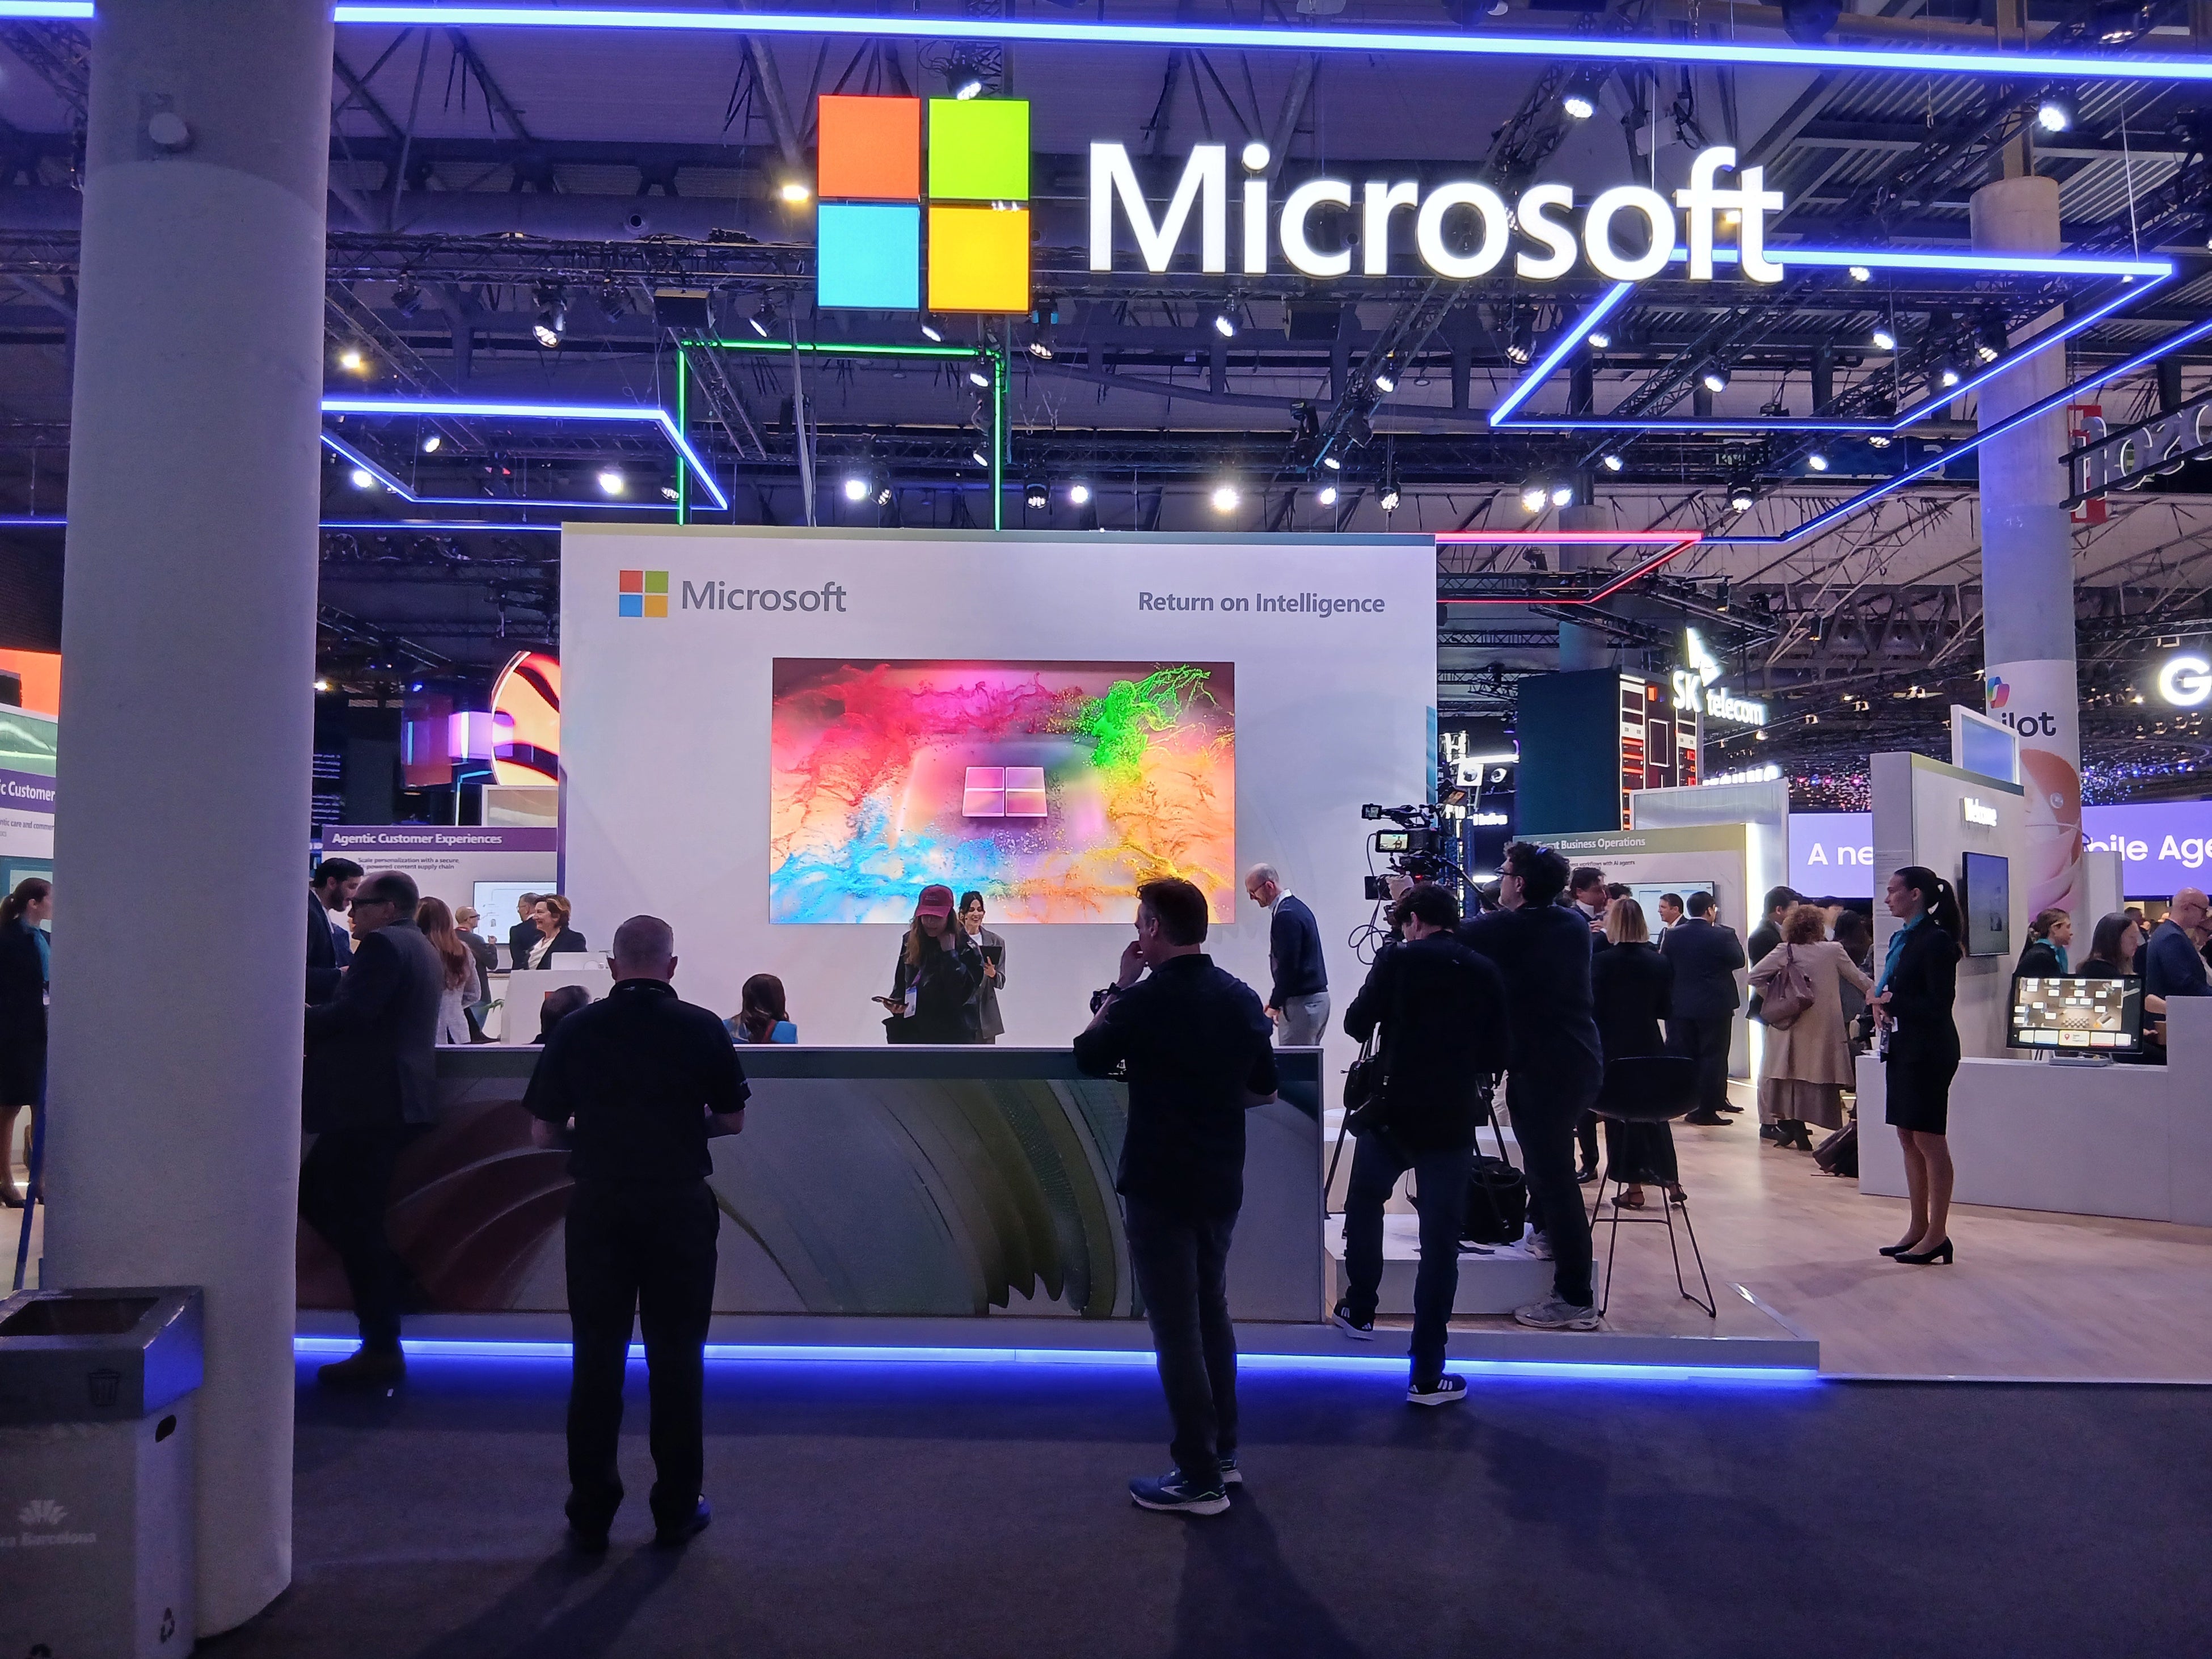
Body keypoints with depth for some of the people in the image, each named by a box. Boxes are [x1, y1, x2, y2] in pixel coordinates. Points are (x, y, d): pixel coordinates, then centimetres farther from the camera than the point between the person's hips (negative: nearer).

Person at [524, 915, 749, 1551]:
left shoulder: (576, 1029, -1)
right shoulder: (703, 1028, -4)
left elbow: (544, 1131, 2)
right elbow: (731, 1120, 5)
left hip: (598, 1204, 1)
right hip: (680, 1203, -1)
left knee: (596, 1356, 9)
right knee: (676, 1356, 8)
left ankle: (590, 1514, 16)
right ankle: (677, 1509, 15)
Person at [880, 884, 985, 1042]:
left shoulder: (965, 947, -9)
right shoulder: (910, 942, 6)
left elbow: (963, 993, -20)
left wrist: (949, 953, -20)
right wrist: (896, 1002, -6)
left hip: (952, 1036, -4)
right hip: (912, 1033, 4)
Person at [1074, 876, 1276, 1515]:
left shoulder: (1144, 1002, -17)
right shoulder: (1242, 997, 2)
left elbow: (1087, 1057, 0)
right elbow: (1264, 1090, 10)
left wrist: (1118, 988, 4)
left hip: (1159, 1186, -7)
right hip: (1221, 1181, 7)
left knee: (1177, 1326, 1)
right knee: (1212, 1311, 20)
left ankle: (1200, 1478, 8)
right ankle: (1223, 1452, 29)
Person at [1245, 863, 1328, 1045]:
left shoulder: (1287, 915, -17)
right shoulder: (1296, 907, 14)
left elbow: (1288, 966, -19)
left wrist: (1274, 1005, -12)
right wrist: (1276, 1001, 18)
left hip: (1302, 1002, -10)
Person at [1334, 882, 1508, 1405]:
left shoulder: (1397, 958, -2)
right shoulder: (1486, 973, 5)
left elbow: (1356, 1025, 0)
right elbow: (1496, 1057, 6)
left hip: (1392, 1112, -1)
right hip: (1452, 1121, 1)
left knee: (1364, 1206, 25)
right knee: (1440, 1243, 2)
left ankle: (1359, 1311, 36)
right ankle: (1426, 1375, 3)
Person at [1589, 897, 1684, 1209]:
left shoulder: (1602, 961, -13)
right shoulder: (1660, 962, -1)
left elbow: (1594, 1008, -12)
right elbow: (1666, 1010, 4)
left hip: (1614, 1048, -4)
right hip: (1650, 1047, 4)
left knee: (1621, 1115, 5)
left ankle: (1633, 1188, 8)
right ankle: (1671, 1182, 18)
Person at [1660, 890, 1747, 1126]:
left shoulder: (1672, 935, -2)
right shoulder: (1723, 936, -12)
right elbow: (1739, 961, 1)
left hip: (1680, 1006, 3)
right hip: (1715, 1006, -3)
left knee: (1680, 1056, 9)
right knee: (1711, 1057, 3)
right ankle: (1706, 1111, 3)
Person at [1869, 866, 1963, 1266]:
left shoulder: (1936, 940, -14)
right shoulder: (1900, 938, 12)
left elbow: (1940, 1002, -19)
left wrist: (1891, 1003, -13)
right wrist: (1882, 1004, -3)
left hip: (1929, 1052, -9)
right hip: (1903, 1049, 9)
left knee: (1929, 1140, -3)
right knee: (1908, 1139, 13)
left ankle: (1937, 1234, 5)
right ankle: (1918, 1227, 21)